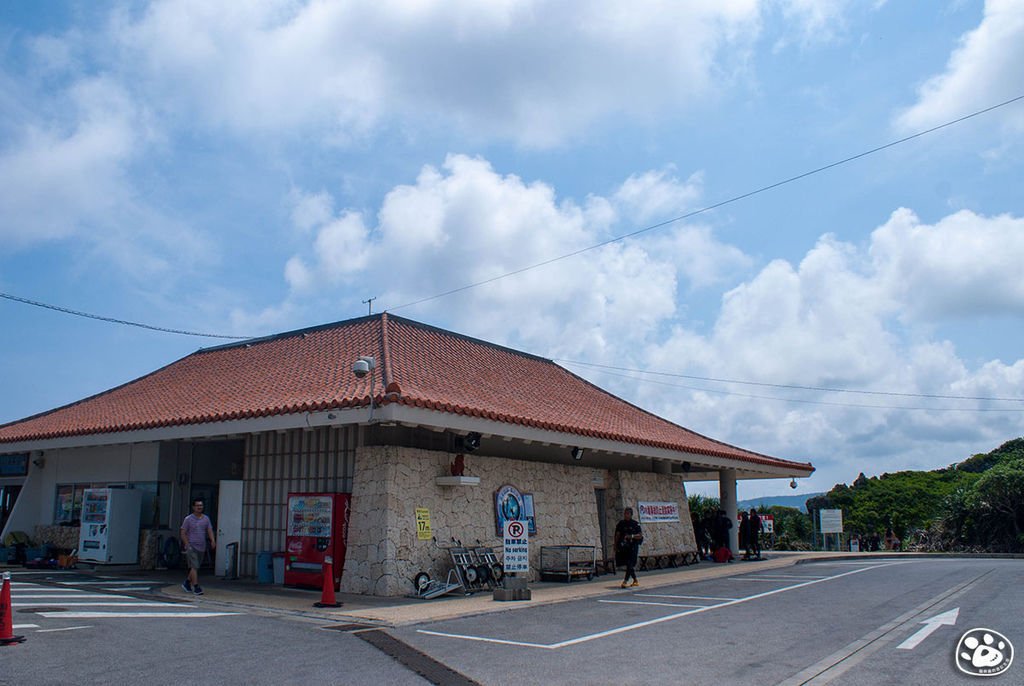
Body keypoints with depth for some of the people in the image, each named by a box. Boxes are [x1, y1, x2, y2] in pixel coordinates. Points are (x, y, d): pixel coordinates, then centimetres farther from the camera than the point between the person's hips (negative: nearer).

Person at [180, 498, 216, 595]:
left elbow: (210, 531, 3)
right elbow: (183, 533, -2)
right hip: (191, 546, -5)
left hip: (201, 547, 5)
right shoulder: (188, 519, -2)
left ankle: (187, 583, 30)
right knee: (194, 567, -10)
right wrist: (187, 544, -12)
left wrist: (213, 540, -14)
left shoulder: (206, 519, 9)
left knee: (195, 567, 13)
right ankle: (196, 587, -9)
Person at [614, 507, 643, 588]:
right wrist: (616, 546, 3)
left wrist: (631, 536, -20)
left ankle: (626, 581, -16)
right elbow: (617, 536, 9)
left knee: (630, 564, -13)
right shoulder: (620, 524, 7)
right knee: (628, 564, 10)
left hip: (633, 546, -5)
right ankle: (635, 580, 25)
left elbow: (640, 535, -5)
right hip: (623, 547, 5)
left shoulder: (635, 524, -3)